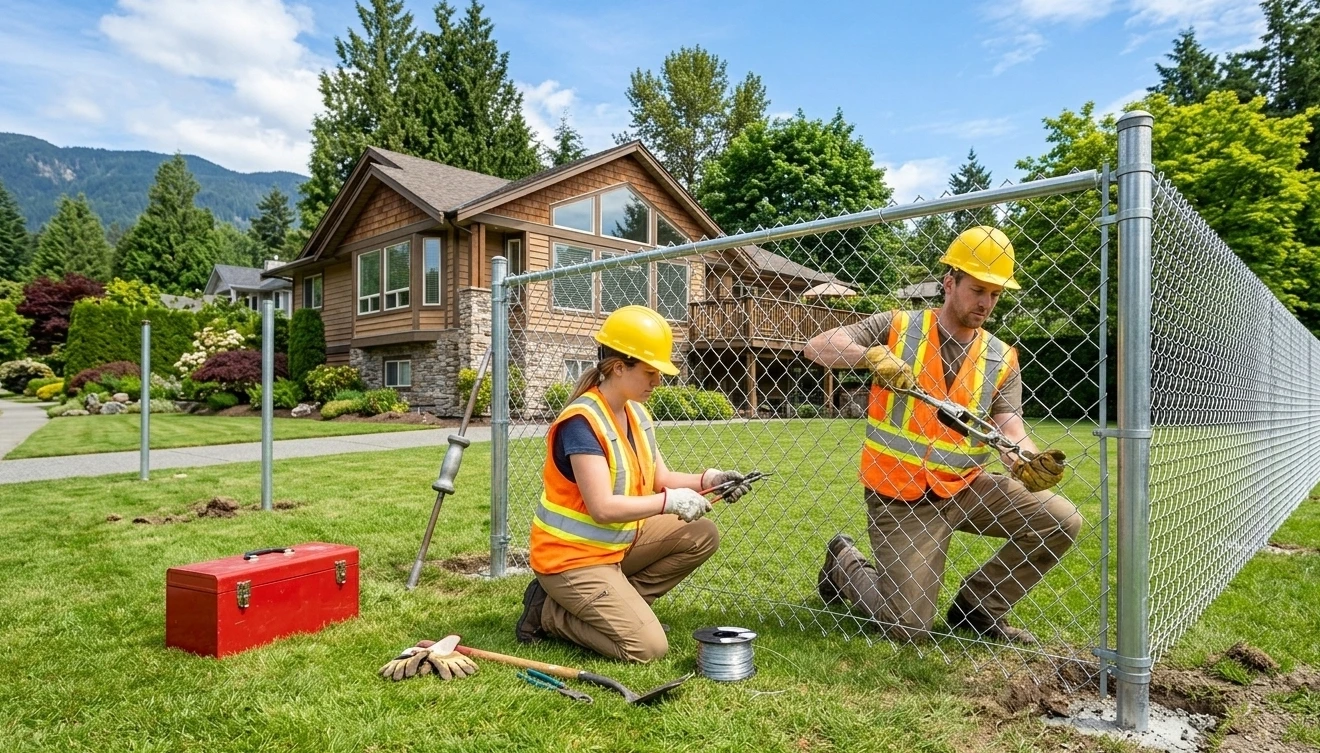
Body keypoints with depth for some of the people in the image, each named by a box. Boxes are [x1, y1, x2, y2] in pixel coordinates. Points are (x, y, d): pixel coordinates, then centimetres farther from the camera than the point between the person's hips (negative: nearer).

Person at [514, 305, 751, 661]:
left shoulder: (637, 413, 3)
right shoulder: (581, 422, -24)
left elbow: (661, 478, 6)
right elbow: (603, 508, -29)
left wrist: (706, 480, -10)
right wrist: (671, 502, -23)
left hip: (619, 543, 9)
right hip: (573, 557, -9)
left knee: (702, 536, -1)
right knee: (648, 647, -15)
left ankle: (621, 604, 6)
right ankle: (548, 612, 3)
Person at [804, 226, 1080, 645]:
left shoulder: (1001, 358, 3)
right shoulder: (898, 327, -6)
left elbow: (1010, 430, -9)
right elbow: (817, 347, -12)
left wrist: (1028, 466, -32)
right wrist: (872, 355, -30)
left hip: (967, 488, 4)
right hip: (900, 495, -4)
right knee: (908, 626, -5)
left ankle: (977, 607, 11)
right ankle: (844, 565, 27)